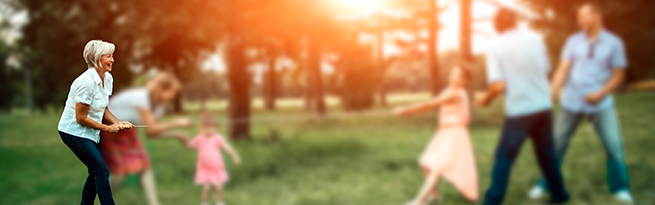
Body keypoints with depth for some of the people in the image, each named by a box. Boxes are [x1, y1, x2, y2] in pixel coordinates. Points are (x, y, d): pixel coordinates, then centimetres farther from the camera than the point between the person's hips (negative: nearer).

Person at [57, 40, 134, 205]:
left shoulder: (108, 78, 2)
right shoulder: (86, 82, -26)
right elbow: (81, 118, -21)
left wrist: (119, 123, -5)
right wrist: (108, 128, -15)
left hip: (90, 133, 9)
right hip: (74, 132, -9)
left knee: (96, 172, 11)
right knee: (102, 171, -10)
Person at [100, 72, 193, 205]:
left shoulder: (161, 104, -8)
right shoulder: (141, 97, -33)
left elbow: (151, 134, -5)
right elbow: (150, 130, -36)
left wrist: (176, 135, -14)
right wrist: (176, 123, -35)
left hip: (125, 130, 8)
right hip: (106, 128, -8)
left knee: (144, 165, -4)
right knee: (122, 170, -14)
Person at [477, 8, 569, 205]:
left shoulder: (496, 46, -8)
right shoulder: (535, 39, 4)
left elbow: (499, 85, -17)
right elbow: (546, 72, 13)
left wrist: (486, 99, 1)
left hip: (519, 110, -4)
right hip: (543, 105, 4)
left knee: (504, 158, 3)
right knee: (547, 152, 20)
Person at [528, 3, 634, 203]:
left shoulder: (614, 43, -2)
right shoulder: (573, 41, 0)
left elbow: (618, 75, 0)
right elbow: (563, 70, -7)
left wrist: (600, 93, -15)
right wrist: (551, 93, -21)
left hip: (601, 104, -1)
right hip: (571, 102, 1)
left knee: (614, 145, -4)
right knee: (557, 144, 6)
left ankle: (620, 188, 15)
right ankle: (545, 184, 20)